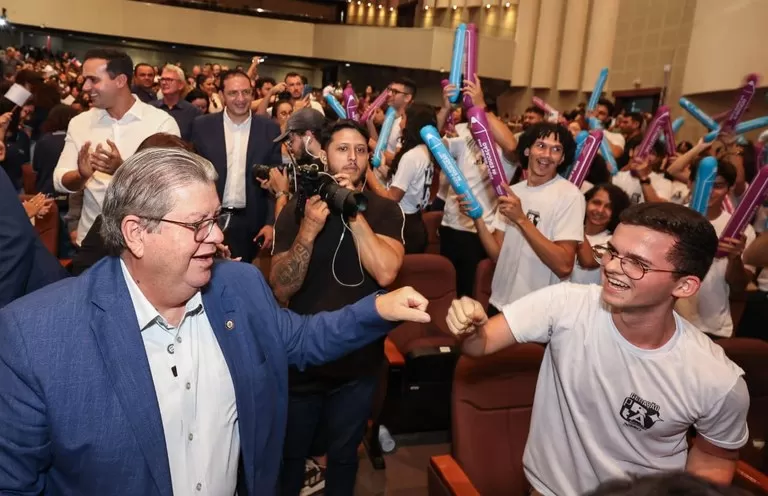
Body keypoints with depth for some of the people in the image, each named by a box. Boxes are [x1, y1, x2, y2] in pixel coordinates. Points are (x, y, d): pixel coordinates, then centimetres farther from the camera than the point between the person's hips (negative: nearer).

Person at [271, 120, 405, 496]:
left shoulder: (385, 210, -6)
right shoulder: (296, 210, -7)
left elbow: (386, 272, -23)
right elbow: (281, 290, -14)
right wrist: (309, 229, -27)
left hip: (359, 362, 0)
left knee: (343, 455, 23)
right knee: (289, 454, 22)